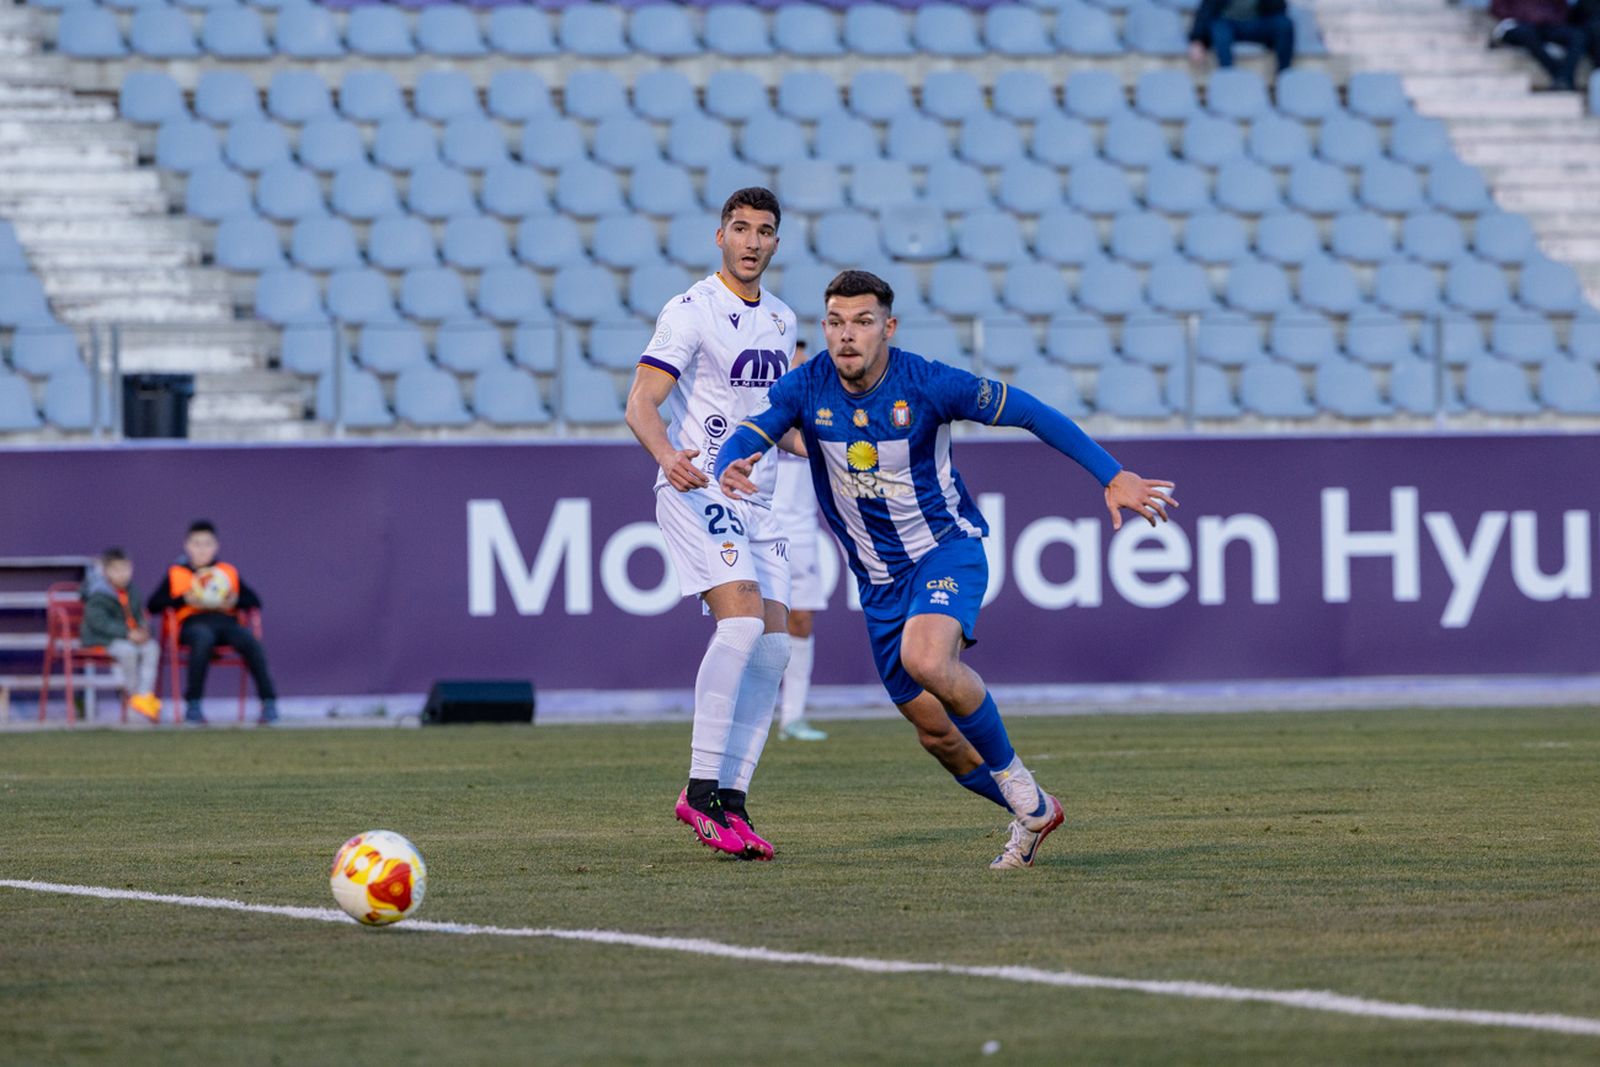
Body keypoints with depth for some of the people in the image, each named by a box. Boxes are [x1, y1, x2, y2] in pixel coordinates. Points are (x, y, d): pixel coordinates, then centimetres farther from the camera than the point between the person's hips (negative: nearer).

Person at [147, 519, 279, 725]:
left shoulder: (228, 571, 24)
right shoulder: (176, 573, 19)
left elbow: (255, 601, 18)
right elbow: (153, 605, 8)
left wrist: (235, 602, -4)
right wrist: (184, 600, -6)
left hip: (225, 621, 2)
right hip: (193, 623, -2)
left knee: (251, 642, -30)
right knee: (203, 638, -39)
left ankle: (269, 703, -30)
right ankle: (193, 706, -35)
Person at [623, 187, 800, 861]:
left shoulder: (780, 319, 16)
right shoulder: (690, 312, -8)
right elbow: (640, 404, -17)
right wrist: (666, 455, -35)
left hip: (755, 502, 7)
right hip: (697, 493, -7)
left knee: (772, 647, -2)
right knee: (742, 621, -24)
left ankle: (732, 802, 1)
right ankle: (700, 791, -22)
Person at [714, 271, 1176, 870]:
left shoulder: (927, 384, -17)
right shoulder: (807, 389, -8)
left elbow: (1030, 413, -9)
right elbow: (745, 439, -17)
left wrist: (1112, 477, -11)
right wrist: (730, 470, -43)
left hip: (947, 548, -4)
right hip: (879, 579, 4)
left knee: (925, 659, -35)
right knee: (936, 733, 5)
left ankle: (1008, 771, -11)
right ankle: (1032, 813, 30)